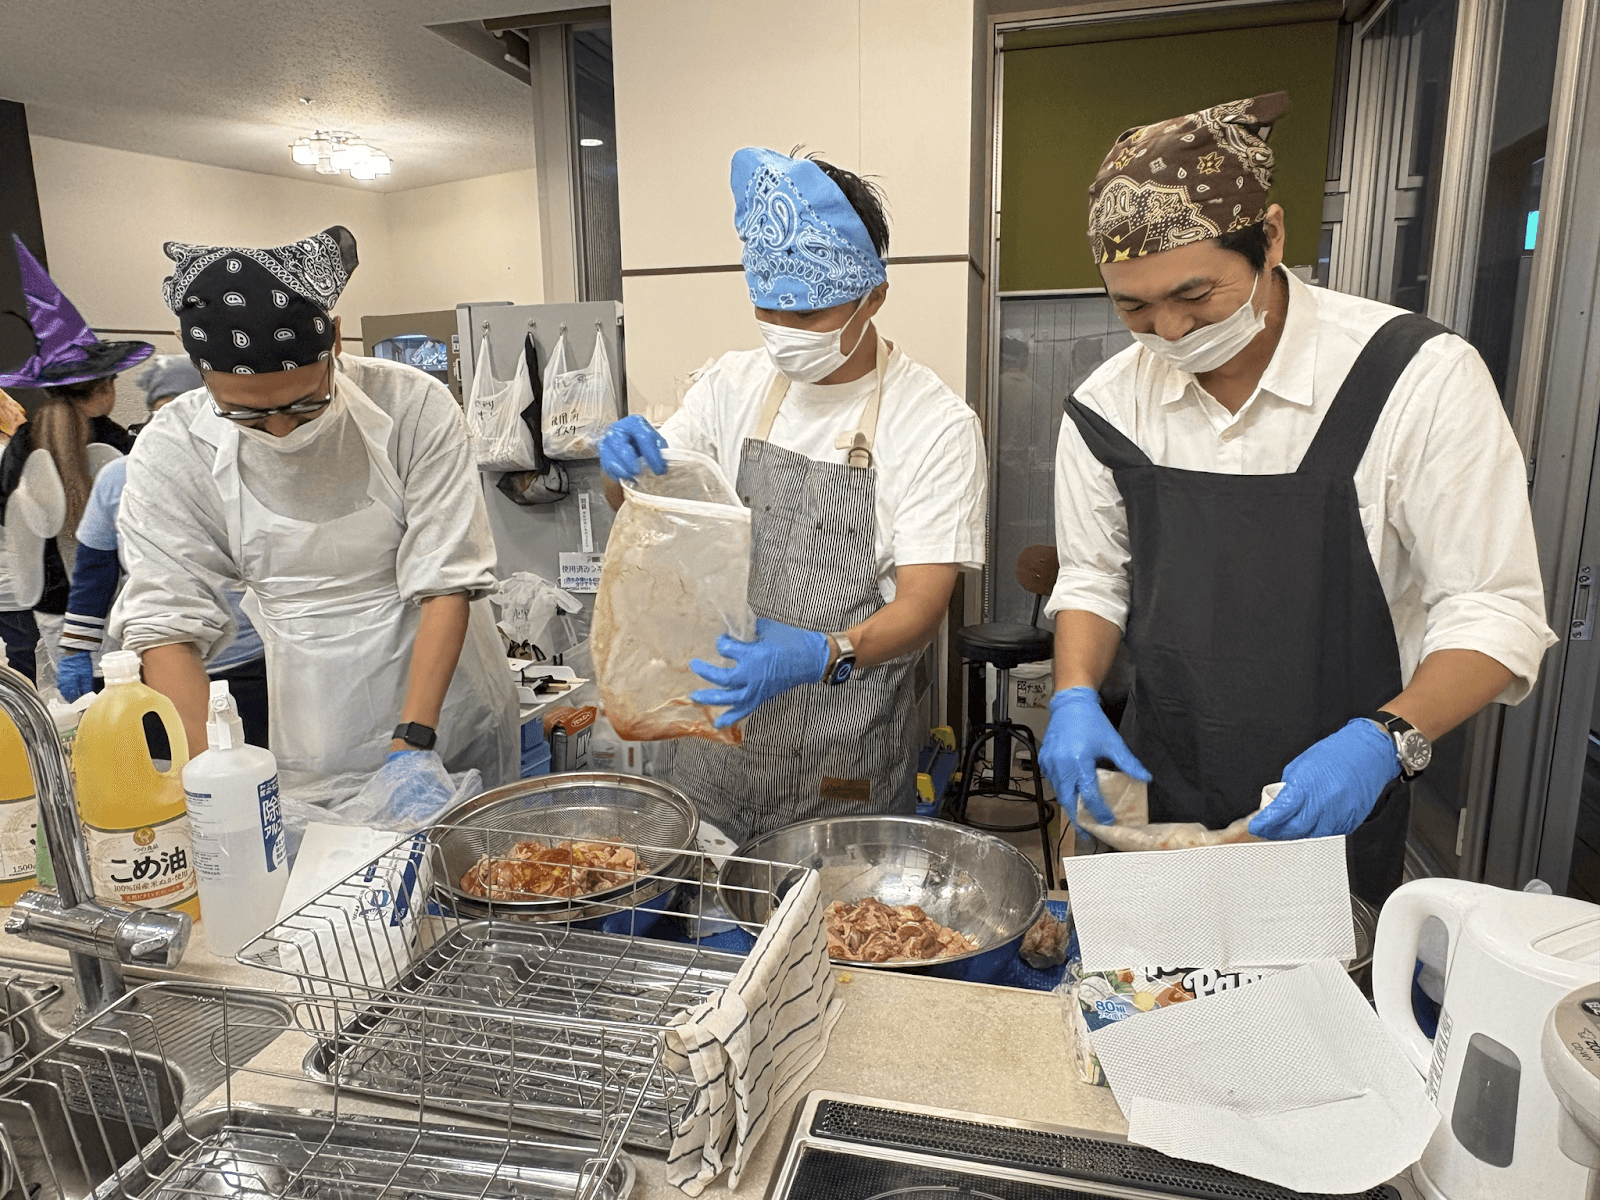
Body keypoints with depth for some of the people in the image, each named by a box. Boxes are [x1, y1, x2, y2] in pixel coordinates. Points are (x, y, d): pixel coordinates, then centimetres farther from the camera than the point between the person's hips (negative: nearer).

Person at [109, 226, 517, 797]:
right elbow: (167, 624, -10)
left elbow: (447, 583, -17)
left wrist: (414, 743, -23)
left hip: (454, 723, 0)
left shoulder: (414, 407, -18)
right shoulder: (171, 453, -12)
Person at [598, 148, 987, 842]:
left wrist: (824, 654, -35)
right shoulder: (735, 383, 1)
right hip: (717, 732, 4)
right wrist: (624, 462, -15)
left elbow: (922, 603, -16)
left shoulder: (937, 423, -12)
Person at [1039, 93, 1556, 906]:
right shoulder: (1109, 402, -6)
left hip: (1334, 808, -2)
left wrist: (1382, 741, -30)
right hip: (1157, 797, 3)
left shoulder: (1417, 378, -17)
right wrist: (1075, 696, -12)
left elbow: (1496, 613, -14)